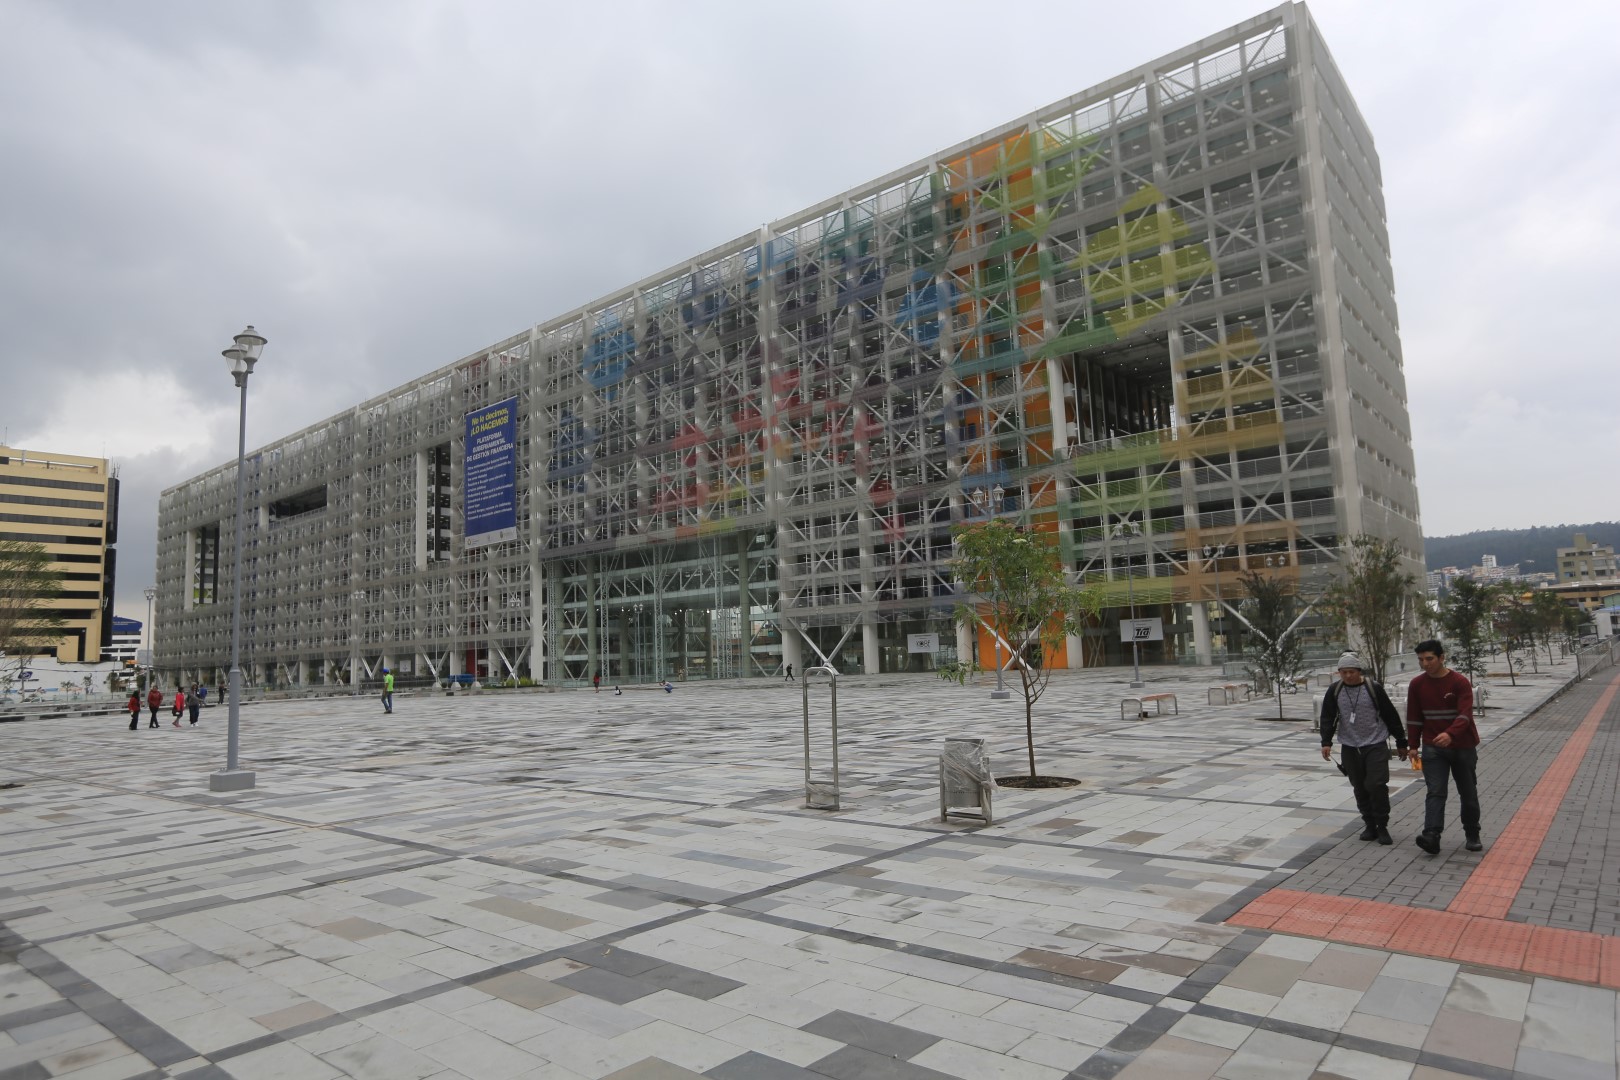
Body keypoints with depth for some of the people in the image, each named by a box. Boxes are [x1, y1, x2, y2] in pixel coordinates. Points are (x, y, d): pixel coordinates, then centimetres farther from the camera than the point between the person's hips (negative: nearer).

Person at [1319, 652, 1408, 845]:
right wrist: (1326, 742, -9)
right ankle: (1370, 825, 21)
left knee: (1377, 785, -9)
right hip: (1349, 747, 3)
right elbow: (1327, 718, 2)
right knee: (1360, 788, 8)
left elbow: (1391, 716, 1)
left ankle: (1382, 827, 5)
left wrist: (1401, 742, 6)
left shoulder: (1373, 688, -7)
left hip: (1376, 745, -3)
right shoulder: (1334, 691, -1)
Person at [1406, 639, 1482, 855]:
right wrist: (1413, 746, 6)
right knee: (1435, 792, -10)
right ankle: (1432, 836, -21)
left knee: (1468, 794, 11)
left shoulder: (1460, 682, -11)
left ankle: (1472, 836, 28)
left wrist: (1450, 734, -40)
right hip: (1433, 748, 2)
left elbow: (1465, 714, -23)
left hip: (1463, 747, -1)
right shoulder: (1417, 685, 0)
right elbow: (1414, 718, 7)